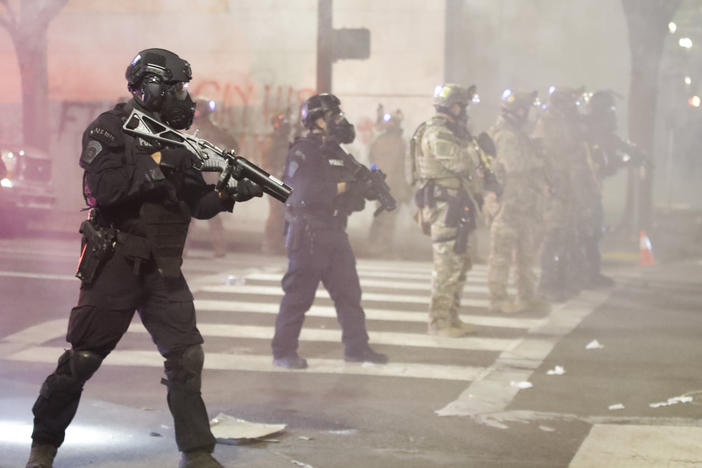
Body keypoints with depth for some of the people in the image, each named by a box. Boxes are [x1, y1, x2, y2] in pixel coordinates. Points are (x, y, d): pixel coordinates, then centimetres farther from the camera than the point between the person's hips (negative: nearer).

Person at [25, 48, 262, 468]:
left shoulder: (176, 139, 10)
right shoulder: (110, 130, -9)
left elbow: (198, 205, 11)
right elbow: (103, 189, -24)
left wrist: (230, 195, -7)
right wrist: (155, 164, -21)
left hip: (163, 270, 5)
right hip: (115, 264, -5)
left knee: (187, 355, -2)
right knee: (81, 359, 3)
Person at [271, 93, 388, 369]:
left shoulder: (337, 153, 15)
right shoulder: (302, 153, -11)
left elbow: (356, 187, 16)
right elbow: (304, 192, -24)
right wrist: (340, 187, -18)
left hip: (335, 233, 8)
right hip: (308, 234, -8)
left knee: (348, 291, 9)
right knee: (299, 295, -3)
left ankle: (357, 347, 17)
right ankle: (283, 352, 5)